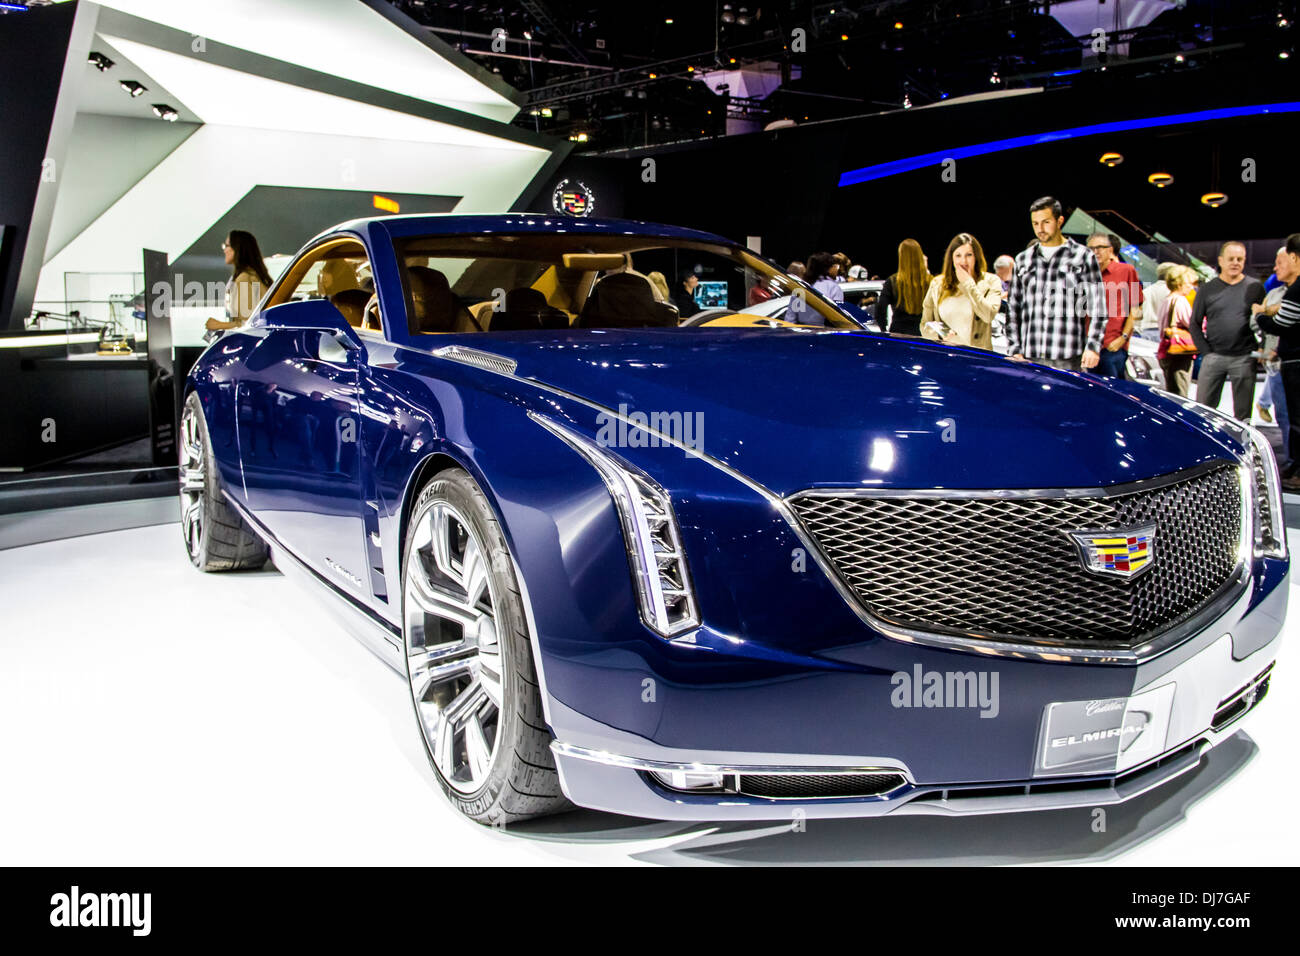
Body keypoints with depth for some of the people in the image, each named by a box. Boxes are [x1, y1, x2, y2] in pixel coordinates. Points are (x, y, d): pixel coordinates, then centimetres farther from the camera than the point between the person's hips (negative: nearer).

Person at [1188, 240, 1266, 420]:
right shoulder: (1208, 289, 6)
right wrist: (1206, 352, -1)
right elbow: (1195, 324, 8)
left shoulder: (1255, 287, 6)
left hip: (1244, 358, 0)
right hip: (1214, 356, 0)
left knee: (1243, 412, 4)